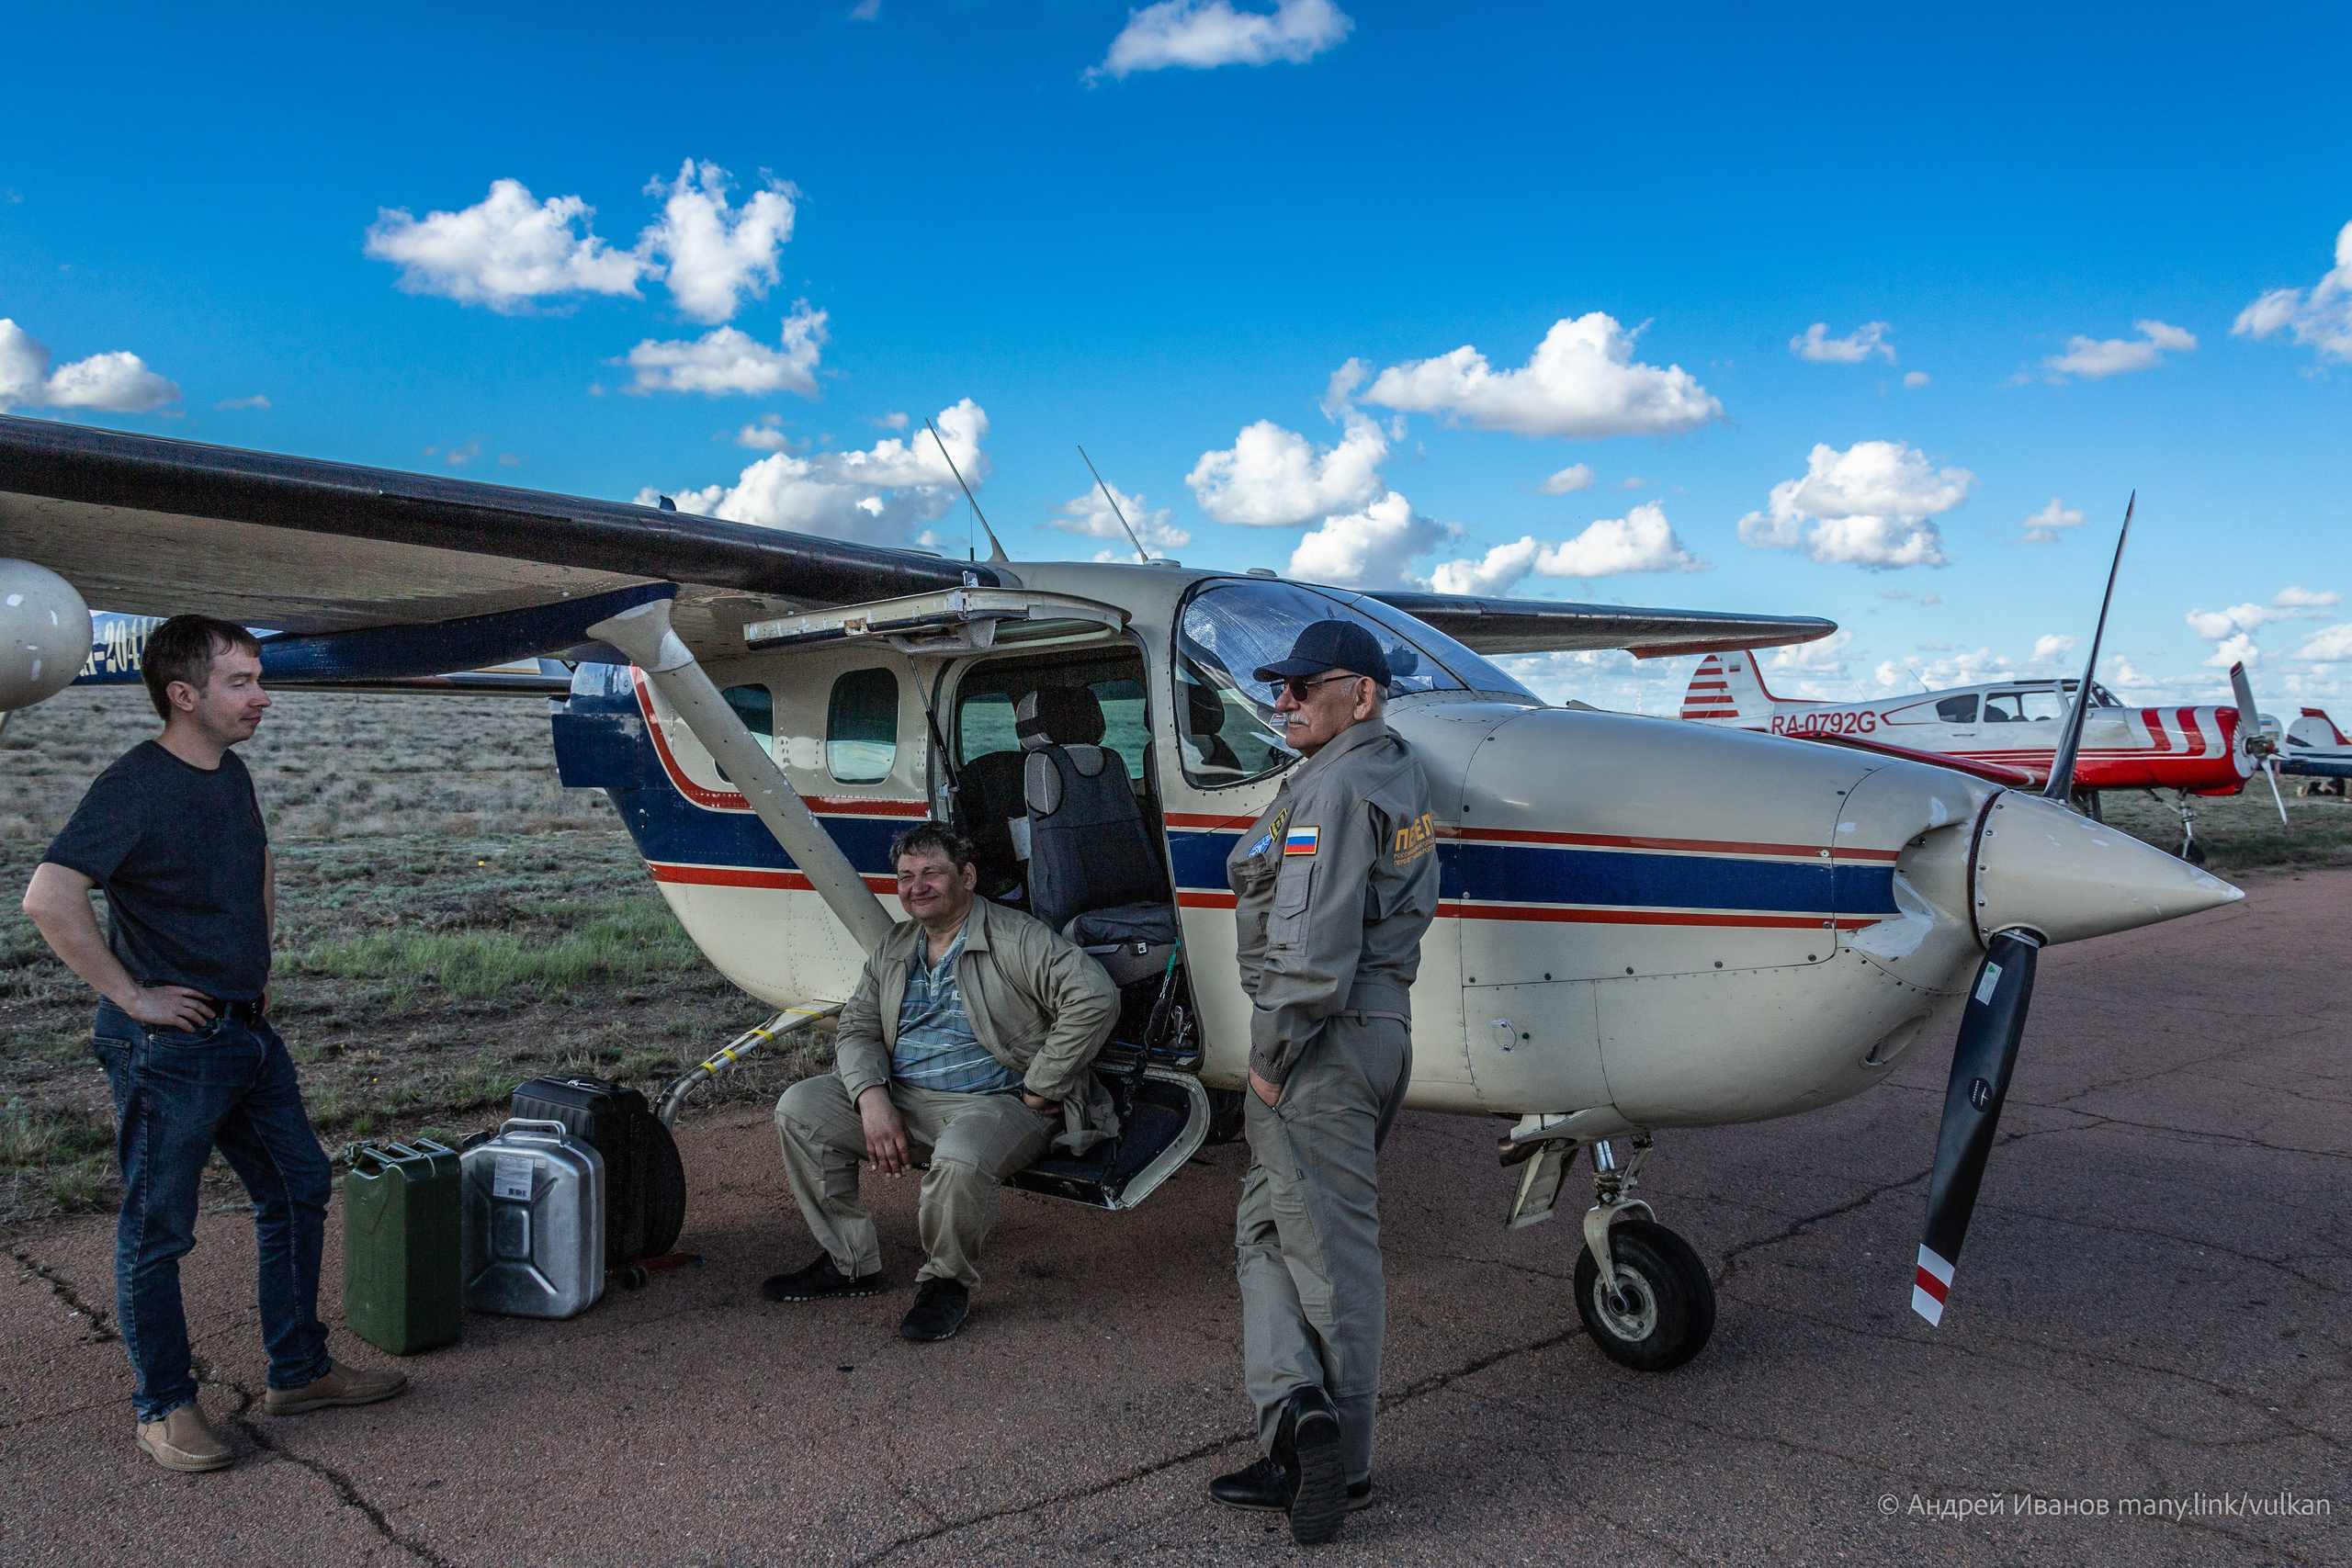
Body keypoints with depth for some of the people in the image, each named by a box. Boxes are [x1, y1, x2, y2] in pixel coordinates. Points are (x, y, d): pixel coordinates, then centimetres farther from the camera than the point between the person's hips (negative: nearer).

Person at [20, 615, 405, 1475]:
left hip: (248, 1031, 9)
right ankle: (164, 1407, 20)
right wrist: (129, 994, -21)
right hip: (169, 1045, -9)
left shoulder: (232, 775, 8)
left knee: (299, 1188, 14)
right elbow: (48, 898, -27)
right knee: (157, 1229, 5)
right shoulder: (134, 786, -17)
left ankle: (299, 1370, 27)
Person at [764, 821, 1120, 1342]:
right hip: (901, 1096, 7)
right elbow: (856, 1029, 10)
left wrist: (1040, 1090, -17)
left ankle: (947, 1281, -7)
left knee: (959, 1160, -38)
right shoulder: (892, 951, 15)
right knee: (799, 1108, -5)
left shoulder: (1017, 938, -9)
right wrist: (872, 1098, -12)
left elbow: (1096, 997, -20)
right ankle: (850, 1262, 6)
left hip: (995, 1100, -7)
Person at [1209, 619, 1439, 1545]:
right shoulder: (1399, 774, 15)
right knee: (1268, 1226, 13)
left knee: (1328, 1245, -5)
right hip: (1381, 1025, 10)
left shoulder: (1335, 790, -16)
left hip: (1323, 1038, -10)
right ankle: (1299, 1414, 10)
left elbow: (1317, 943, -22)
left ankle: (1339, 1460, 2)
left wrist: (1272, 1055, -17)